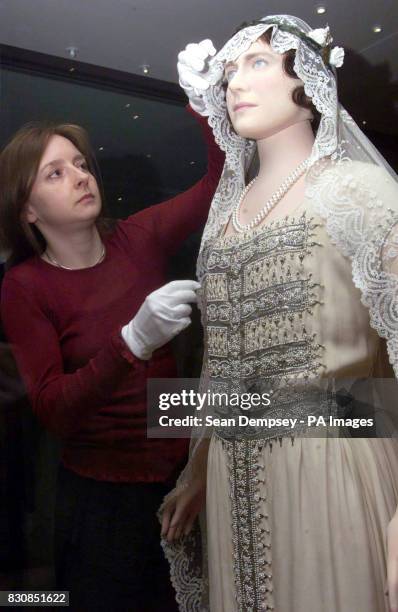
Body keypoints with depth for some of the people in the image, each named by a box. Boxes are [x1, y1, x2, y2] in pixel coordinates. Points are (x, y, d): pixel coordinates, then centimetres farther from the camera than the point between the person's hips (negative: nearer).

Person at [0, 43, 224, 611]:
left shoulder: (135, 240, -1)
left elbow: (219, 184, -4)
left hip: (182, 473, 4)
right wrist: (134, 341, -33)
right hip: (103, 497, -3)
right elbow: (52, 409, -20)